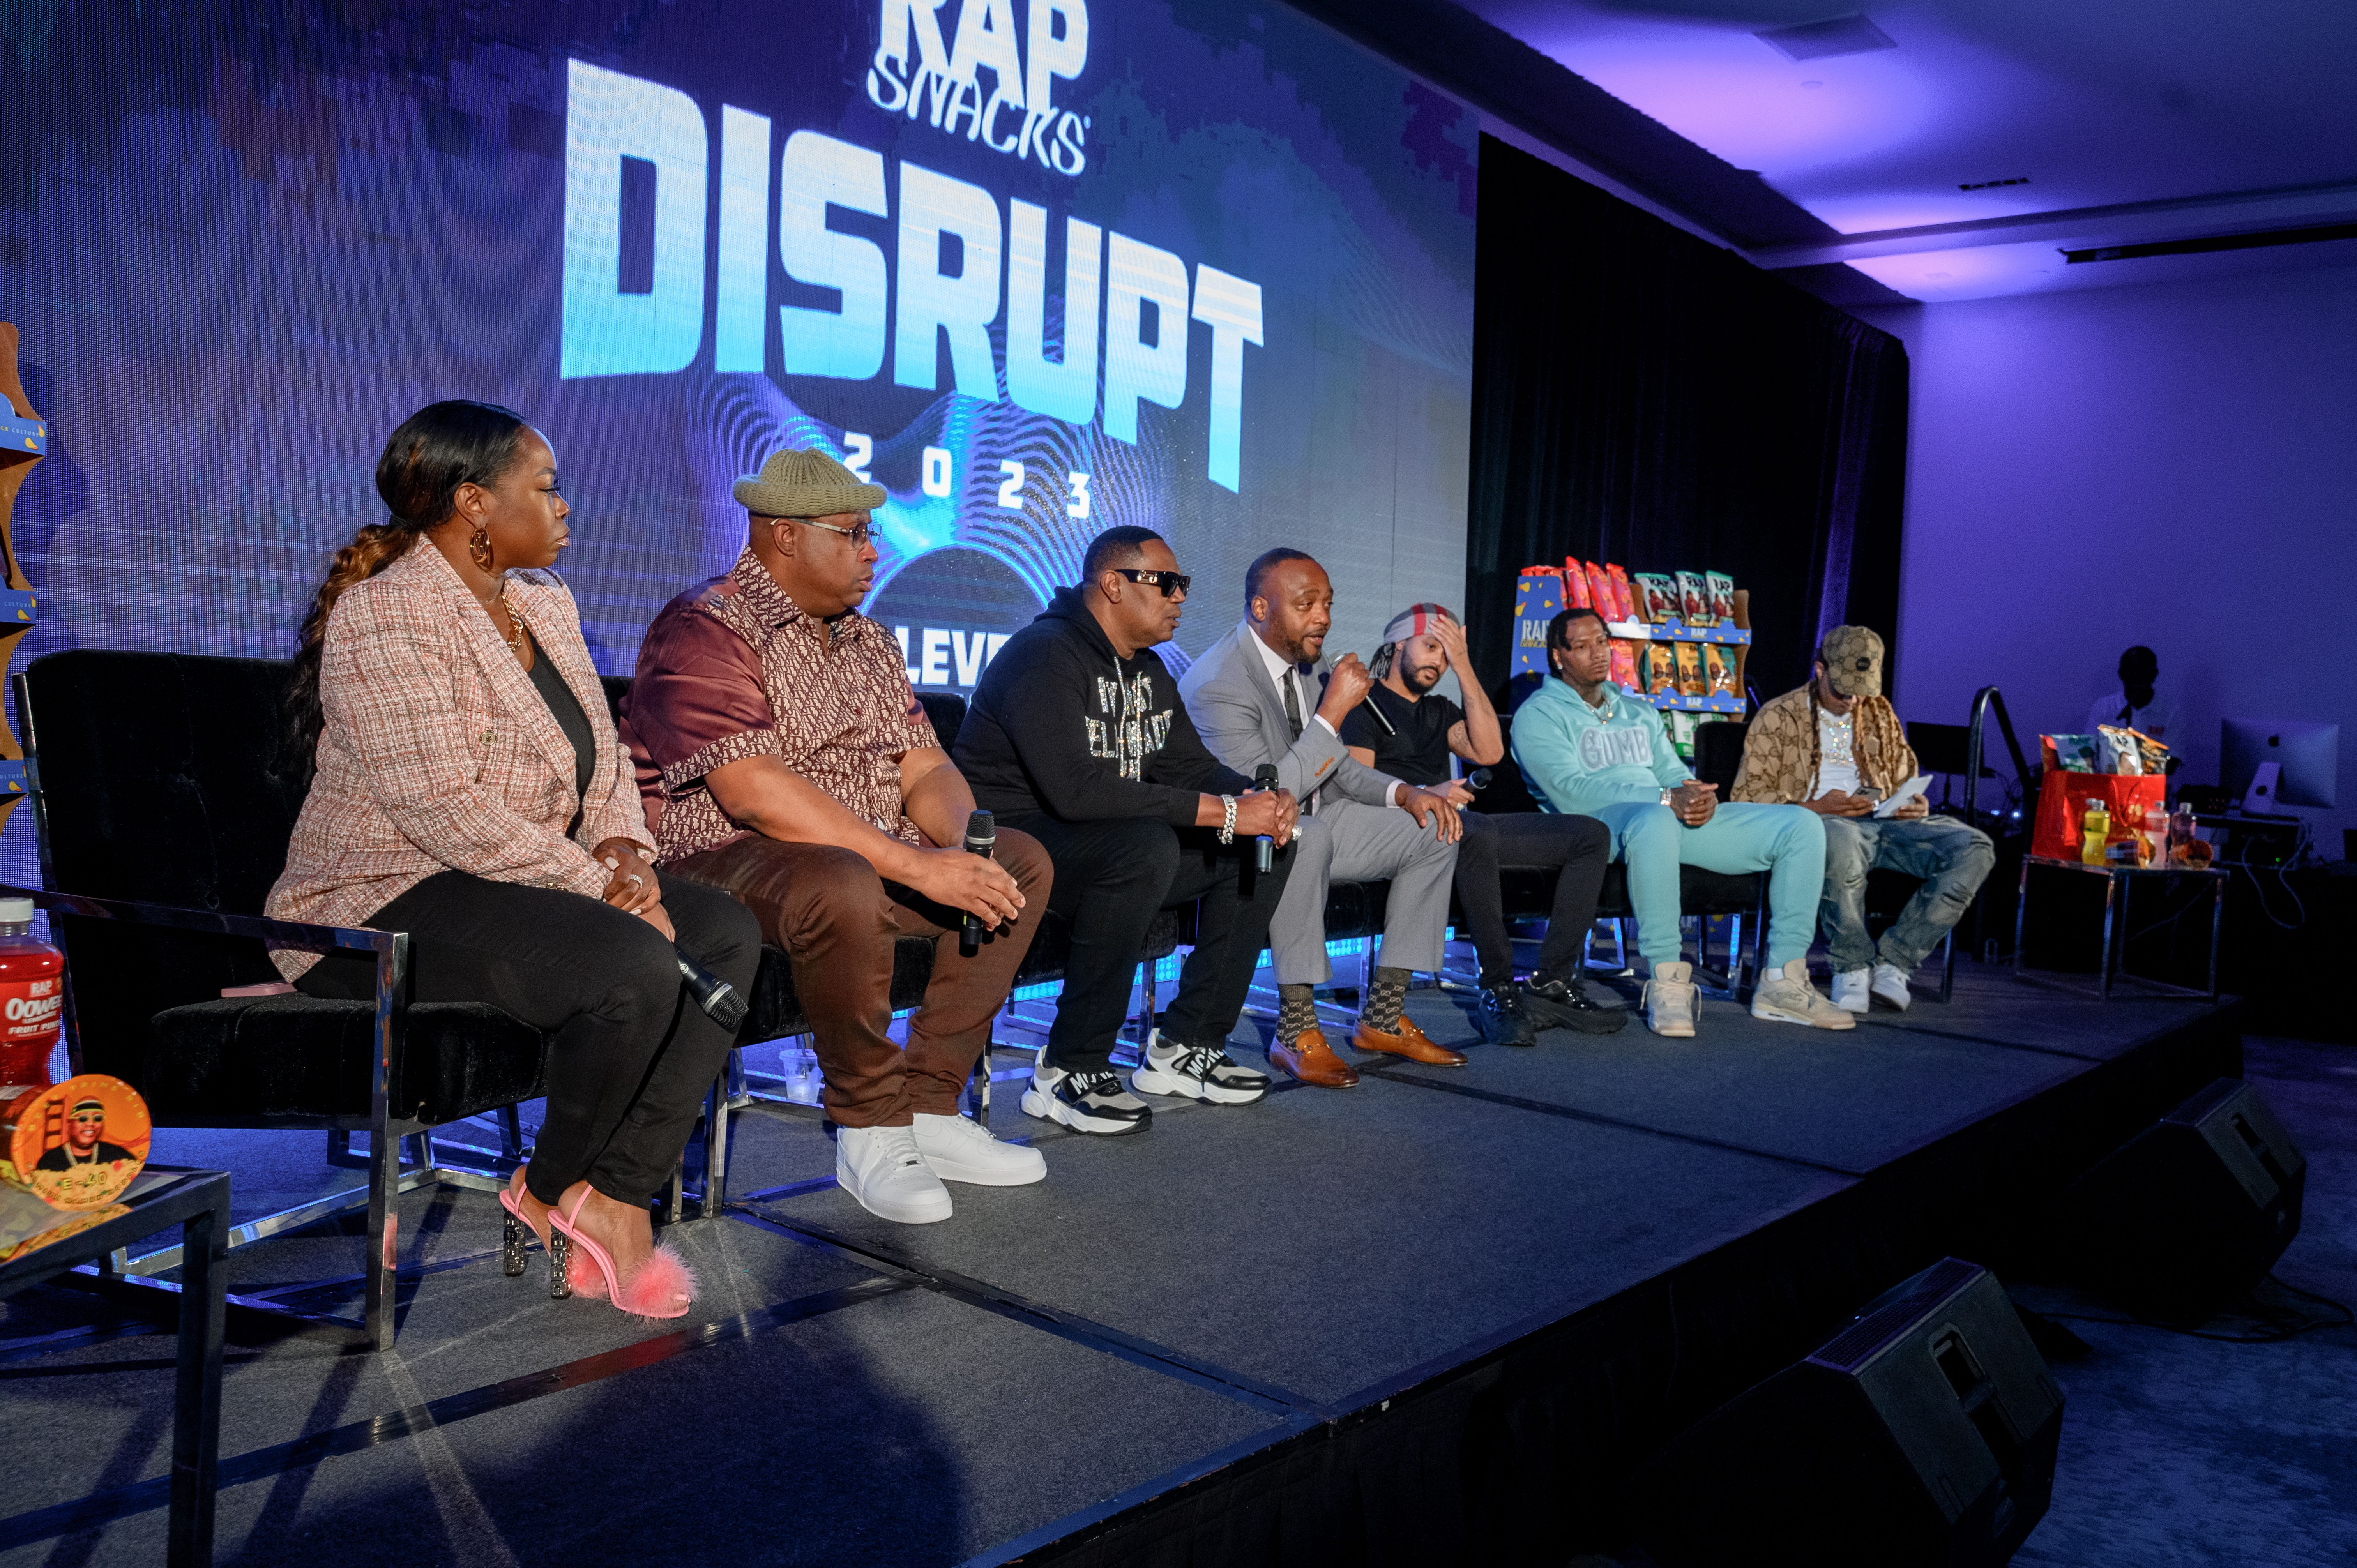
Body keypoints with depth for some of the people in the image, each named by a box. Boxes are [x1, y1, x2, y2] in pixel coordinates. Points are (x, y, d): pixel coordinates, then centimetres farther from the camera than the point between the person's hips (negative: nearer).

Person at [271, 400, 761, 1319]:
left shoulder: (543, 600, 13)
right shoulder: (384, 618, -16)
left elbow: (600, 751, 15)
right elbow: (444, 808, -24)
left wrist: (623, 849, -6)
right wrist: (596, 884, -21)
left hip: (531, 882, 9)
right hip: (387, 904, -9)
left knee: (727, 935, -9)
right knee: (634, 968, -30)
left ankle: (615, 1193, -10)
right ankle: (553, 1191, -3)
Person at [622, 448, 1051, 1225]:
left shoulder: (866, 641, 16)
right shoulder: (704, 634, -13)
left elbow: (924, 765, 11)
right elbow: (755, 791, -25)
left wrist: (967, 845, -14)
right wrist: (919, 867, -29)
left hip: (865, 857, 9)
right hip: (721, 863, -9)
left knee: (1022, 862, -2)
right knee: (840, 886, -39)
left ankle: (928, 1106, -4)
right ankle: (869, 1131, -17)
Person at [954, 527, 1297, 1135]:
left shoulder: (1147, 670, 13)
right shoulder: (1046, 655, -18)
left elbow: (1189, 765, 14)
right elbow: (1076, 789, -30)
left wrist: (1258, 798, -10)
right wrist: (1222, 812, -30)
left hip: (1116, 848, 9)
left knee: (1267, 844, 0)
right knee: (1146, 846, -37)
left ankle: (1184, 1045, 3)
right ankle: (1068, 1071, -25)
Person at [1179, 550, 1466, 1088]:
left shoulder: (1307, 663, 5)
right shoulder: (1215, 684, -23)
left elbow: (1336, 767, 15)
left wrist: (1403, 793, -3)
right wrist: (1333, 711, -29)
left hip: (1314, 826, 9)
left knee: (1433, 831, -1)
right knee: (1308, 836, -40)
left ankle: (1383, 1018, 1)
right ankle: (1296, 1032, -29)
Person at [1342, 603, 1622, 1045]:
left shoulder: (1438, 710, 28)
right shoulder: (1364, 702, 7)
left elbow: (1489, 752, 8)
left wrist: (1463, 667, 6)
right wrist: (1423, 795, -25)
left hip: (1466, 825, 8)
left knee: (1591, 835, -5)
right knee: (1477, 833, -42)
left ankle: (1551, 982, -14)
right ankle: (1499, 990, -31)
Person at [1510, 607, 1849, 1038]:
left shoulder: (1638, 711, 29)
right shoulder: (1539, 712, 5)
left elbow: (1674, 773, 22)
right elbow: (1569, 791, -10)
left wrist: (1702, 796, -6)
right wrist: (1666, 800, -20)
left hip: (1678, 818, 7)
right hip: (1596, 825, -7)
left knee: (1802, 825, -8)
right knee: (1654, 821, -44)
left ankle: (1783, 982, -11)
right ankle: (1666, 981, -35)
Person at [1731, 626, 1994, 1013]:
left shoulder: (1879, 715, 25)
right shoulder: (1779, 717, 8)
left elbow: (1903, 782, 30)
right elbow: (1746, 796, 0)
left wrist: (1916, 806, 4)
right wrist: (1815, 807, -15)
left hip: (1882, 821, 5)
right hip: (1815, 823, -5)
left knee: (1974, 848, -22)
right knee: (1840, 840, -44)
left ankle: (1894, 961, -21)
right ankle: (1853, 967, -23)